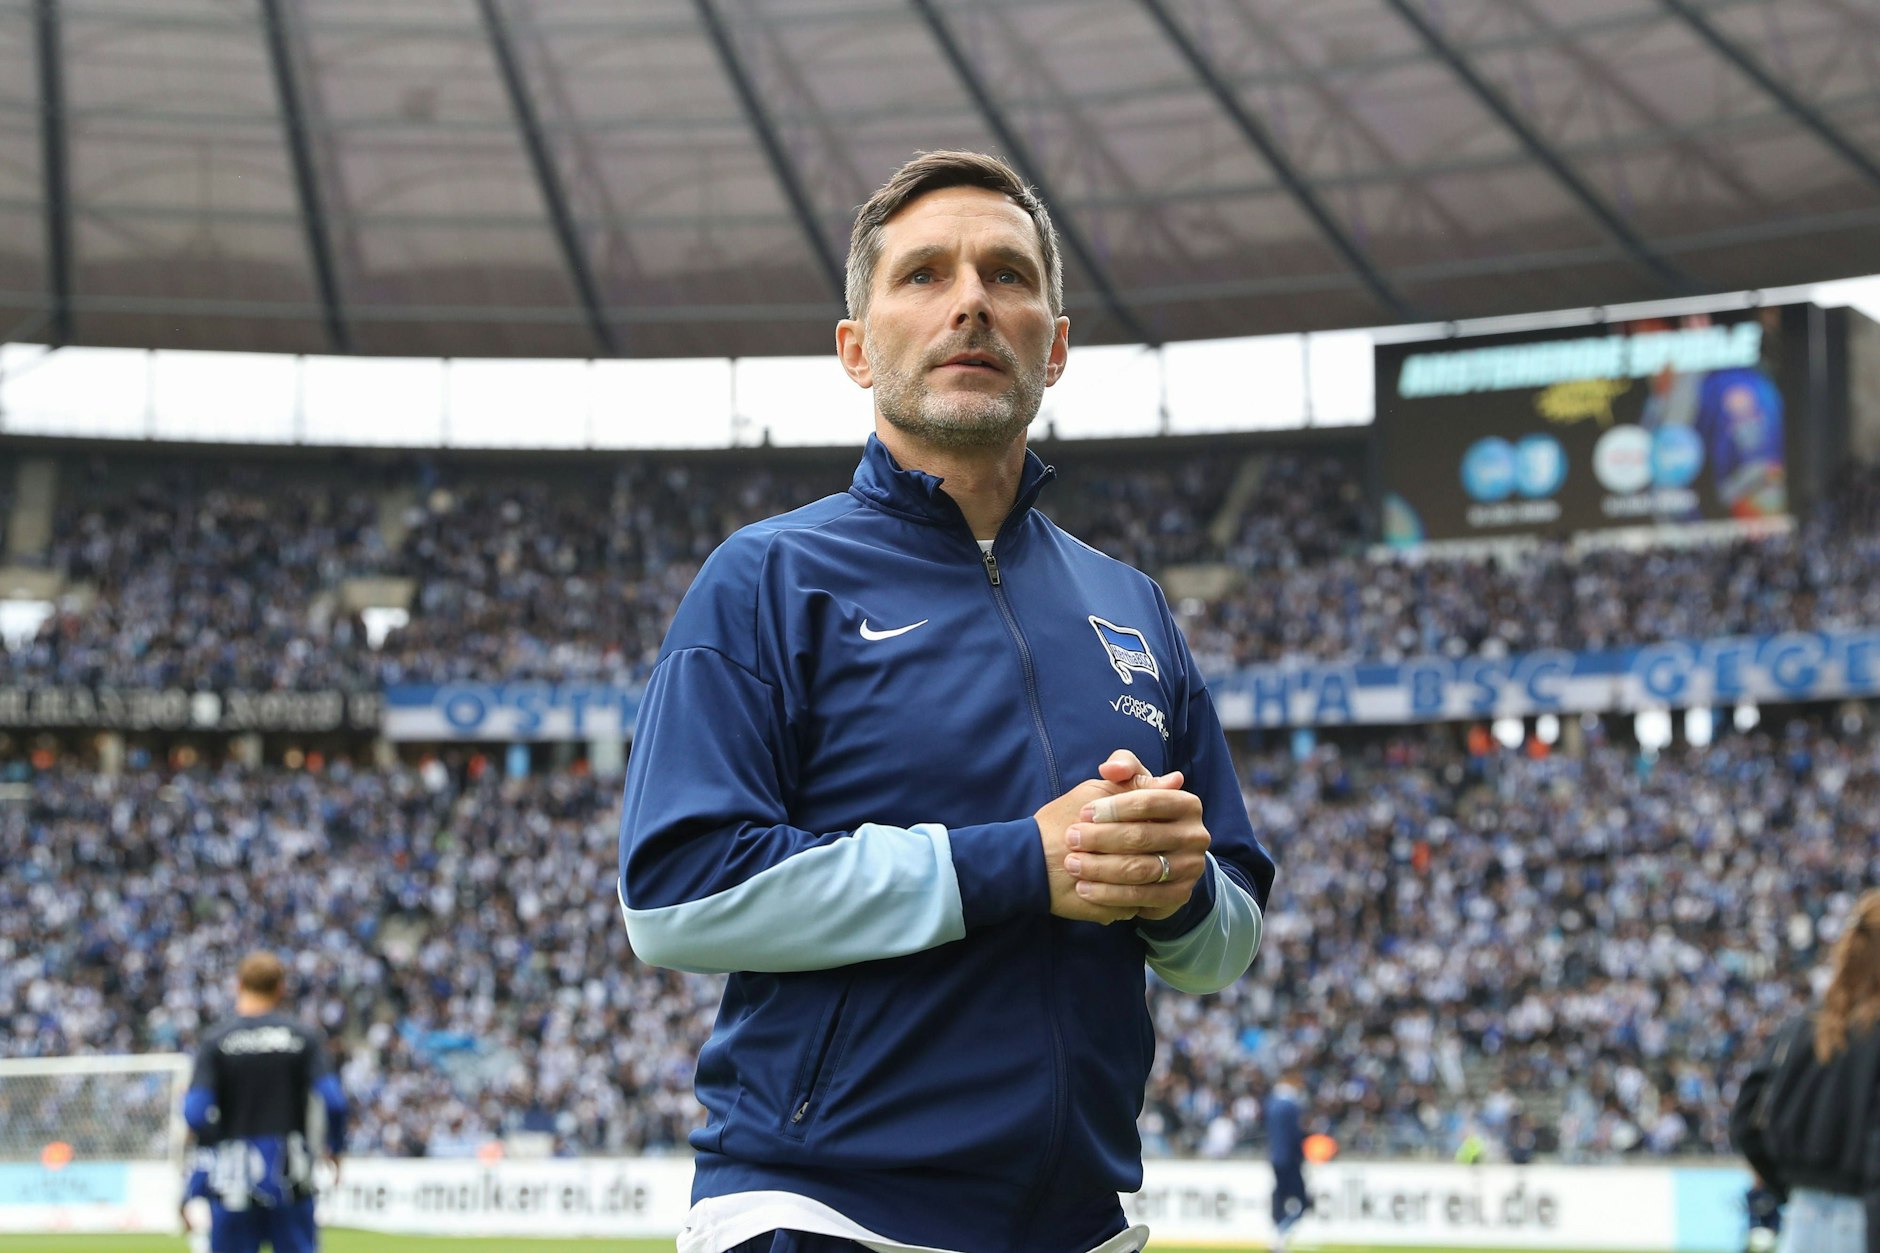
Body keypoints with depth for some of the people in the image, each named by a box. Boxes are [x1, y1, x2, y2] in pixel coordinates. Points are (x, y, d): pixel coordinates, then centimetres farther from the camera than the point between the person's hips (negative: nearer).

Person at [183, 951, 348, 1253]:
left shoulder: (217, 1039, -2)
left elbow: (196, 1112, -10)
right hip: (289, 1178, 1)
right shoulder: (301, 1037, 0)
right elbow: (332, 1100, -7)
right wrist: (334, 1147, 10)